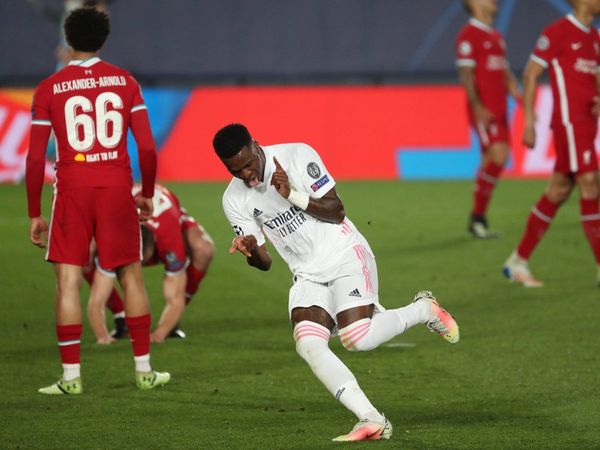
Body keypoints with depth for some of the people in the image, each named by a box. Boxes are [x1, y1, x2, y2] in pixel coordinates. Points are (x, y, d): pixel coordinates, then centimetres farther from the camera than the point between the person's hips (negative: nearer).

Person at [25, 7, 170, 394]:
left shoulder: (49, 89, 1)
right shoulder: (125, 82, 4)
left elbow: (36, 158, -1)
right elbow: (147, 147, 0)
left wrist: (34, 213, 7)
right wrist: (148, 194, 15)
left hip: (72, 190, -1)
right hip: (117, 188, 1)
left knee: (68, 280, 1)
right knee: (131, 275, 10)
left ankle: (71, 376, -2)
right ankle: (144, 369, 13)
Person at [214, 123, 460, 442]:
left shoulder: (297, 156, -13)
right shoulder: (234, 201, -2)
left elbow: (336, 211, -10)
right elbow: (264, 263, 2)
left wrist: (293, 195, -23)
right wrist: (250, 250, -22)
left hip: (345, 257, -4)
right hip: (307, 275, 4)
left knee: (357, 339, -24)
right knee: (308, 345, -21)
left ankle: (424, 310, 5)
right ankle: (372, 420, -21)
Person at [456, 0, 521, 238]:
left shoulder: (496, 37, 19)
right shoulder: (468, 35, -8)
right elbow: (465, 74, -14)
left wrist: (519, 96, 9)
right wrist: (477, 106, -23)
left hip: (499, 110, 9)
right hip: (483, 110, -9)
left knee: (491, 163, 7)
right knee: (497, 157, -18)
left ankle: (478, 219, 13)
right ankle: (477, 216, -8)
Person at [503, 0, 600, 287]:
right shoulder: (558, 32, -8)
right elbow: (530, 75, -7)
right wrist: (529, 120, -11)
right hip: (569, 121, -9)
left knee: (557, 193, 10)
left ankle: (518, 261, 17)